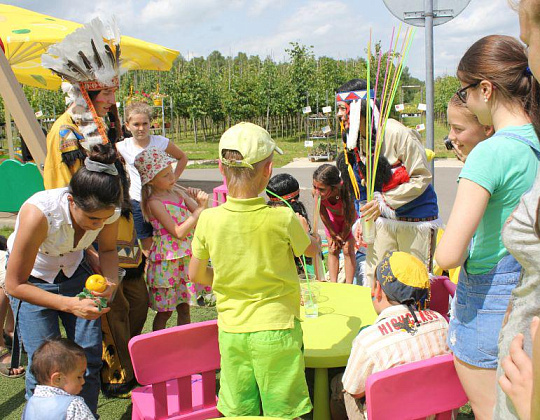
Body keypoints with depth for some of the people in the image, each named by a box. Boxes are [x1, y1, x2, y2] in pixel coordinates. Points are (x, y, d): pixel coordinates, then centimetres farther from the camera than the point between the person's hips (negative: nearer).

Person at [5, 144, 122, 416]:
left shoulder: (107, 211, -24)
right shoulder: (38, 213, -38)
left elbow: (107, 250, 0)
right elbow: (15, 285, -28)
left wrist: (110, 281, -21)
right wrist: (71, 304, -35)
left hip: (73, 271, 4)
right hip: (31, 280, -3)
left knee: (90, 356, -2)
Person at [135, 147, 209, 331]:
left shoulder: (178, 194, 6)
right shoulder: (154, 202, -15)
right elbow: (178, 232, -21)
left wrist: (200, 202, -12)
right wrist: (201, 208, -23)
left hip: (185, 260, 6)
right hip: (166, 262, -6)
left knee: (184, 309, 14)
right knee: (164, 312, 5)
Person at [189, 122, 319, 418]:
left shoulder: (209, 220, -10)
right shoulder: (282, 219, -17)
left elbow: (195, 274, 4)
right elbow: (311, 250, 5)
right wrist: (303, 228, 26)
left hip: (231, 331, 3)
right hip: (276, 330, -2)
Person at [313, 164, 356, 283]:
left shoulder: (346, 191, -45)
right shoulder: (316, 193, -38)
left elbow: (349, 219, -26)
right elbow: (323, 215, -18)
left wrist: (342, 237, -11)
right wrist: (334, 236, -7)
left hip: (348, 217, -2)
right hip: (332, 218, 2)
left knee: (348, 250, -3)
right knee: (332, 250, 2)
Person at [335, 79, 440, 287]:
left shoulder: (397, 133, -19)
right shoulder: (354, 140, 4)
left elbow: (422, 178, -17)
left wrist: (385, 202, -23)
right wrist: (363, 218, 5)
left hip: (417, 221, -6)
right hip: (383, 219, 6)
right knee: (372, 279, 7)